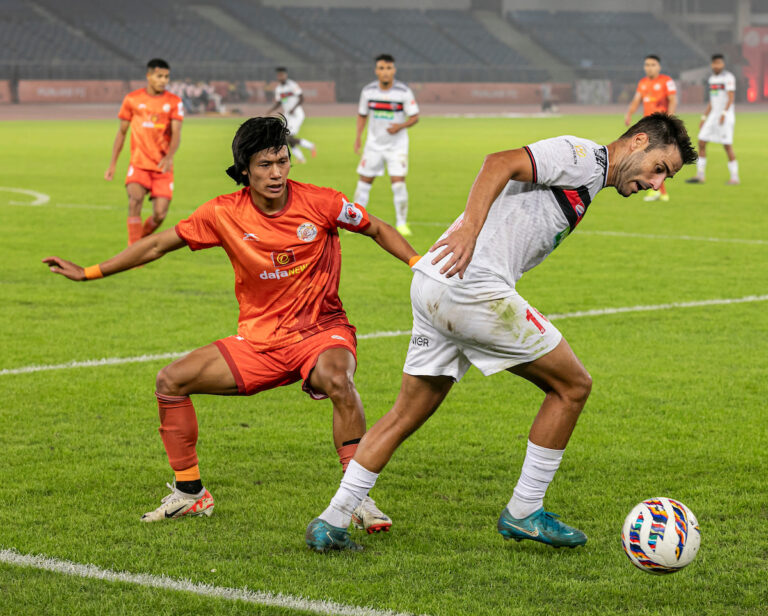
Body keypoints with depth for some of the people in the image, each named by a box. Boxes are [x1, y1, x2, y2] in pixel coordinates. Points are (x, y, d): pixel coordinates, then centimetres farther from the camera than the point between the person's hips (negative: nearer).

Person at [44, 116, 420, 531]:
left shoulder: (319, 203, -11)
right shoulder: (225, 213, -6)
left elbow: (378, 231, 5)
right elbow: (159, 244, 3)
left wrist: (420, 264, -11)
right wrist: (89, 273, 2)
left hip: (320, 330, -4)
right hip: (259, 340, 4)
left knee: (335, 380, -37)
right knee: (171, 381, -6)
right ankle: (190, 492, 10)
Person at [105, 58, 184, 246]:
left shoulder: (174, 102, 2)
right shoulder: (132, 99, 4)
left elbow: (176, 134, -9)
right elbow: (121, 132, 12)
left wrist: (169, 157, -28)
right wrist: (112, 165, 11)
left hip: (163, 166, 1)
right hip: (139, 163, -1)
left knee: (160, 215, -6)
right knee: (135, 199, -25)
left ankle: (142, 238, 25)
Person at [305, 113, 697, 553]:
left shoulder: (586, 186, 26)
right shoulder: (583, 155, -4)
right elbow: (501, 164, -16)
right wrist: (470, 228, -25)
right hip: (471, 287, -10)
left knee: (408, 415, 15)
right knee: (573, 385, 2)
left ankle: (331, 523, 15)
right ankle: (524, 513, 10)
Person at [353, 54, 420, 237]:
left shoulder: (404, 92, -12)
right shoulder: (368, 91, -3)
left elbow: (415, 117, -6)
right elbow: (362, 114, 10)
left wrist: (401, 126, -25)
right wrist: (358, 136, -1)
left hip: (397, 145, -3)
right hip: (374, 144, 3)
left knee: (398, 182, -12)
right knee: (364, 181, 5)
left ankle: (401, 223, 1)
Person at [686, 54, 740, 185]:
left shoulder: (728, 77, -10)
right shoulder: (712, 78, 14)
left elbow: (731, 98, -18)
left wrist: (724, 114, -30)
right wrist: (704, 118, 19)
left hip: (726, 116, -8)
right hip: (713, 115, 8)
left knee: (727, 145, -8)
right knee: (701, 142, 2)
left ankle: (734, 178, 0)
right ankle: (700, 176, 6)